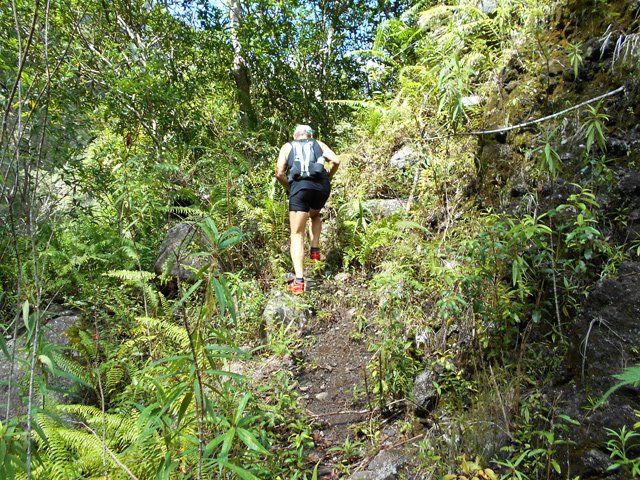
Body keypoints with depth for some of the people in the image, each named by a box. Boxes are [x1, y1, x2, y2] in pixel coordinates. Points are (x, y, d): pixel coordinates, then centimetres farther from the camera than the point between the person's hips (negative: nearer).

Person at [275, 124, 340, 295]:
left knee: (297, 235, 1)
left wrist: (289, 188, 24)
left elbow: (279, 173, 8)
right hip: (322, 186, 2)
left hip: (300, 187, -2)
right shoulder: (318, 144, 25)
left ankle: (299, 281, -10)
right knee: (315, 215, 35)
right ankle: (315, 250, 18)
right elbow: (336, 161, 8)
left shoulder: (287, 146, 22)